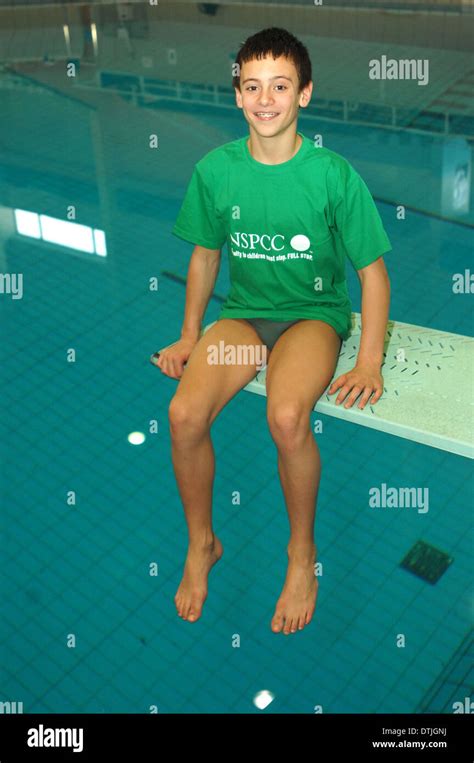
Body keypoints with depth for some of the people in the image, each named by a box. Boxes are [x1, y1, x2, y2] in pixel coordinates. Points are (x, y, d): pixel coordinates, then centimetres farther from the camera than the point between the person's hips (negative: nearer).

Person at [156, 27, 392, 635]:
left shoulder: (333, 174, -12)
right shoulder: (215, 169, -3)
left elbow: (373, 270, -6)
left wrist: (369, 362, -16)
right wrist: (189, 336, 7)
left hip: (314, 313, -3)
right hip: (243, 311, 3)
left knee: (286, 417, -34)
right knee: (184, 413, -24)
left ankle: (302, 549, -6)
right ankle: (201, 543, 3)